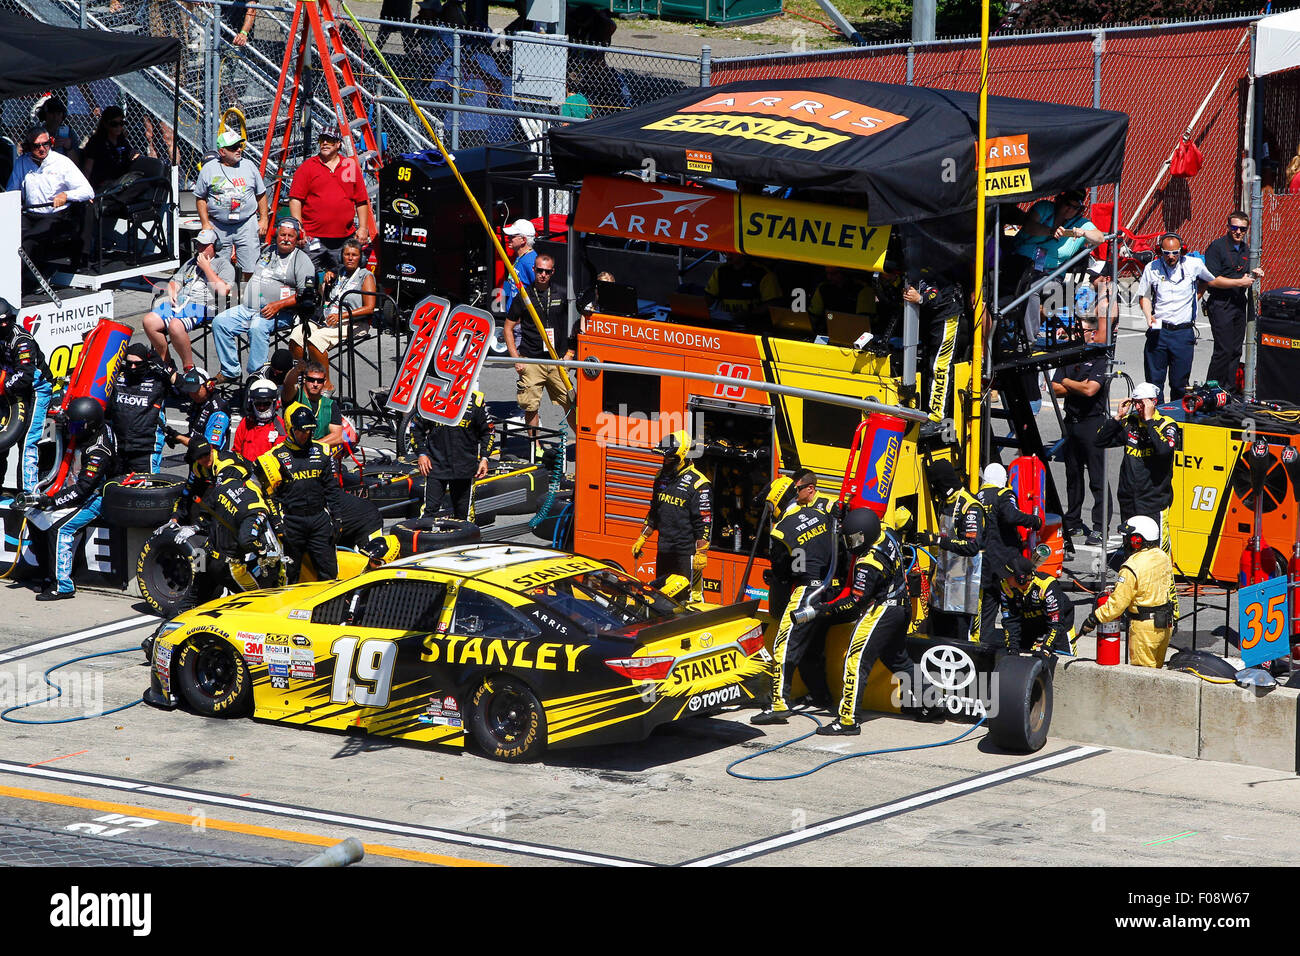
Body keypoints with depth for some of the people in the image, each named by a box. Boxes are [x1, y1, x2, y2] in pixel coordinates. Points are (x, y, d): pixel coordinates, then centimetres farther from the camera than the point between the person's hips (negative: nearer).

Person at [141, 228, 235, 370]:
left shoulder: (224, 264, 9)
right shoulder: (191, 262, 30)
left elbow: (223, 290, -8)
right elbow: (175, 281, 30)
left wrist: (206, 268, -3)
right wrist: (172, 293, 6)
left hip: (202, 306, -7)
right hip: (179, 303, 7)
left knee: (175, 326, -37)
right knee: (149, 321, -18)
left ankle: (189, 368, -23)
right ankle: (165, 363, -7)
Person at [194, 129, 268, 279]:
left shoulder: (249, 166, 7)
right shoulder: (208, 169, 3)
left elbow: (261, 194, 14)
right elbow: (200, 198, 8)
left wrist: (263, 219, 7)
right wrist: (206, 224, 0)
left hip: (247, 224, 0)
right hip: (218, 226, 0)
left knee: (250, 270, -5)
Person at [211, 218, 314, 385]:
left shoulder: (301, 260, 1)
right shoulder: (267, 252, 21)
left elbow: (306, 295, -9)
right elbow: (251, 273, 38)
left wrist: (278, 305, -17)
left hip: (278, 314, -7)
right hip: (248, 308, 7)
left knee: (257, 327, -36)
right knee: (220, 322, -12)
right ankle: (230, 372, -10)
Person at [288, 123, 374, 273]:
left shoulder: (351, 166, 12)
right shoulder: (308, 167, 5)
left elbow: (361, 201, 15)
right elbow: (295, 199, 0)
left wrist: (363, 228, 8)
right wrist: (298, 228, -9)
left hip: (345, 239, 3)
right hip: (313, 238, -2)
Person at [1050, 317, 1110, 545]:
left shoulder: (1100, 359, -8)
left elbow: (1090, 389, -20)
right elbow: (1056, 389, 7)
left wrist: (1068, 383, -3)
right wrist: (1079, 386, -8)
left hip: (1092, 421, -7)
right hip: (1071, 421, 7)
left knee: (1098, 478, -7)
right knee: (1072, 474, 14)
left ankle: (1100, 527, -8)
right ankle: (1073, 522, 23)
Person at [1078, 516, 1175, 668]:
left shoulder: (1132, 567, -21)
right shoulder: (1163, 557, 3)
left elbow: (1117, 603, -20)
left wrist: (1093, 619, -12)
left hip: (1145, 627, -8)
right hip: (1165, 625, 8)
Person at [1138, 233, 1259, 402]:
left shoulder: (1193, 265, 2)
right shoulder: (1152, 268, 2)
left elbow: (1213, 281, 20)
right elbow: (1144, 297, 13)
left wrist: (1240, 282, 21)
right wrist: (1149, 316, -5)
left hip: (1183, 332, 0)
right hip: (1158, 331, 0)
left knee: (1179, 383, 0)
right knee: (1154, 380, -1)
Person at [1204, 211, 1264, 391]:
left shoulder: (1245, 249, 13)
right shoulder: (1217, 247, -10)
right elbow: (1212, 279, -16)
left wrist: (1253, 274, 1)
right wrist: (1239, 281, -20)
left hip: (1239, 303, 7)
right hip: (1221, 304, -7)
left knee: (1236, 349, 9)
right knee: (1224, 349, -12)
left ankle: (1230, 390, 16)